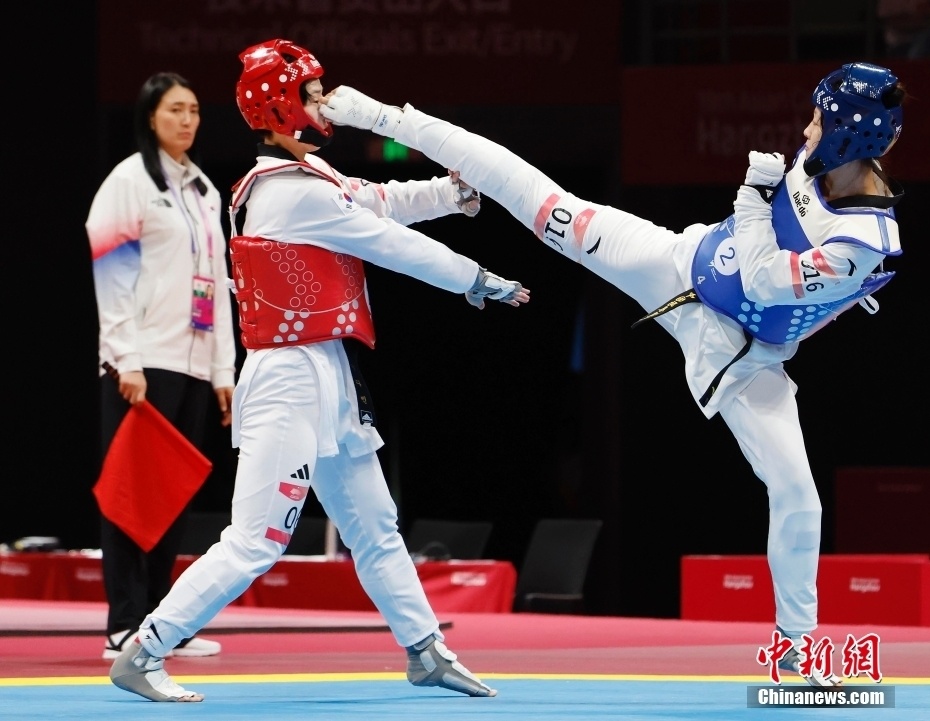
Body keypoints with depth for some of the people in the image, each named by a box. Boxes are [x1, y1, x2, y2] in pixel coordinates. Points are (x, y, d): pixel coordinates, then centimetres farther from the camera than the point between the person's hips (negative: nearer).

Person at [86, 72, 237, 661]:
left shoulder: (205, 190, 18)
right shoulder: (131, 179, -3)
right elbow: (110, 271, -10)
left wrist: (225, 370, 13)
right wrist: (127, 359, -16)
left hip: (194, 365, 7)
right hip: (142, 367, -7)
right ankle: (125, 627, -6)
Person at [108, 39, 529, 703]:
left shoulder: (305, 178, 11)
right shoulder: (293, 193, -18)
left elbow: (383, 201, 16)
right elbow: (391, 243, -11)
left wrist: (451, 191, -2)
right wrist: (478, 281, 0)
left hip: (331, 384, 11)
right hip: (291, 381, -11)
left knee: (375, 525, 19)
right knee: (256, 542, -13)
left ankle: (426, 651, 30)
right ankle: (142, 654, -10)